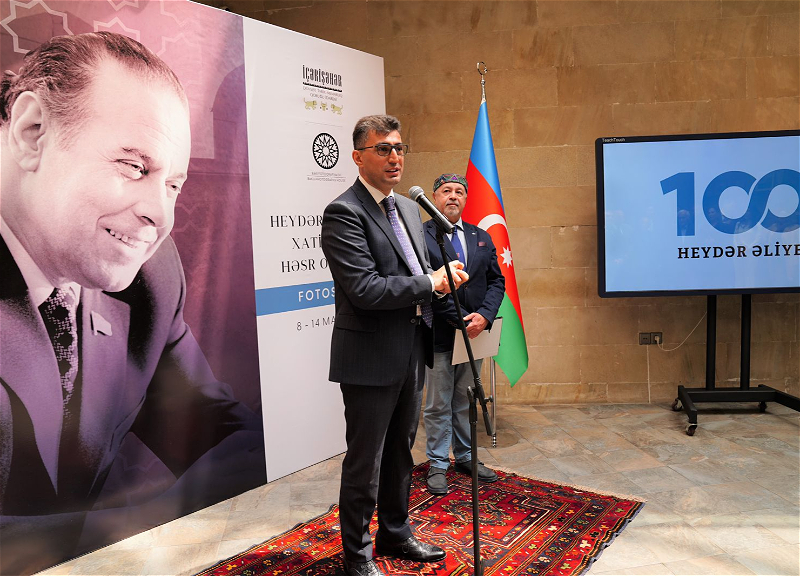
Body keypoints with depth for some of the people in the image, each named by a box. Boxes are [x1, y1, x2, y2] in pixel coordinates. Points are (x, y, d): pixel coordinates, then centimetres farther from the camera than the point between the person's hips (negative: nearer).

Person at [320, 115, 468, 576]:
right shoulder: (344, 213, -15)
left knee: (400, 453, 21)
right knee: (365, 463, 7)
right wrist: (431, 282, -16)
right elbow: (365, 290, -24)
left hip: (411, 353, 8)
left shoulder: (409, 208, 13)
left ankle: (396, 534, 40)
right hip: (371, 359, -8)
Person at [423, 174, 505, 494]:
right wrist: (458, 319, -18)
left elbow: (496, 281, 8)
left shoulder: (482, 238, 12)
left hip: (474, 333, 5)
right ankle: (438, 464, 20)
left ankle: (465, 457, 32)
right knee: (438, 405, 6)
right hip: (439, 335, -5)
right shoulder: (420, 236, -6)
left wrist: (484, 316, -9)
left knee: (466, 402, 17)